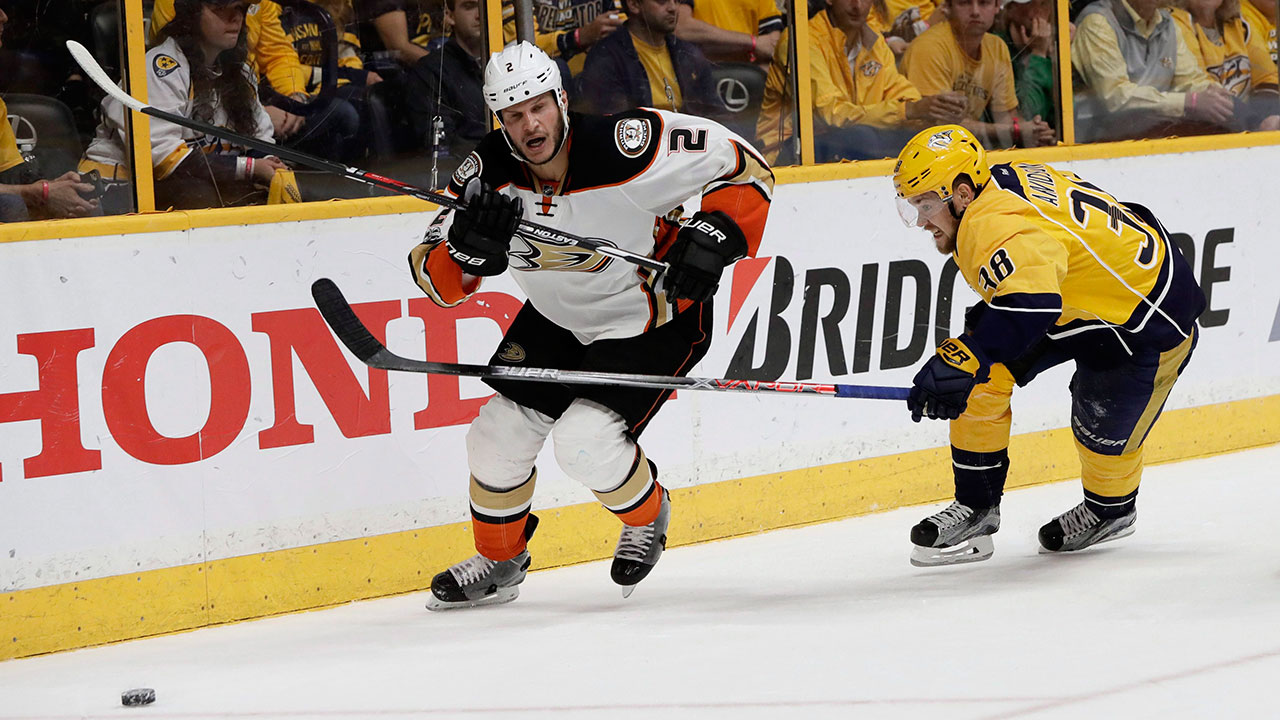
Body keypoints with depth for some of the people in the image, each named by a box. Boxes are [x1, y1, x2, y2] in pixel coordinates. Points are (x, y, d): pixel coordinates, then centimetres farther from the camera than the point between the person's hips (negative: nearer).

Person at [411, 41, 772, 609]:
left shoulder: (624, 147, -31)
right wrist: (468, 245, -36)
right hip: (557, 318, 6)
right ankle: (498, 563, 28)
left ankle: (647, 516, 13)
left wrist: (714, 237, -34)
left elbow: (742, 165, -21)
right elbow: (437, 281, -14)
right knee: (499, 434, 2)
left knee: (585, 440, -20)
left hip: (653, 320, -6)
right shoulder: (489, 173, -16)